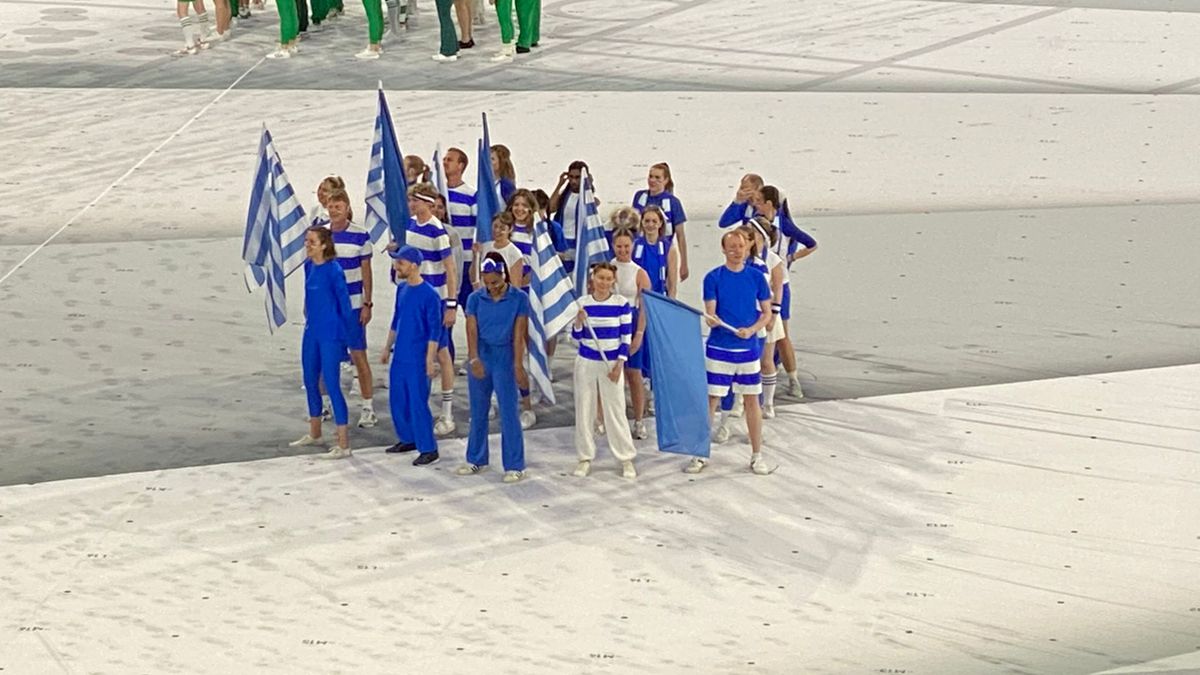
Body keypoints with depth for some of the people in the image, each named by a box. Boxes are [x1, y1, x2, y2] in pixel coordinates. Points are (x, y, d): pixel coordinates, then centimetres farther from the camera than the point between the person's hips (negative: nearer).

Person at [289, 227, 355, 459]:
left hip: (330, 335, -8)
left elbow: (344, 303, -12)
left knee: (331, 384, -7)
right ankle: (314, 433, 36)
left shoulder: (333, 271, -17)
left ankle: (343, 444, -2)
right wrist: (310, 318, 16)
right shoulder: (309, 266, 5)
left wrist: (345, 333, -8)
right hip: (312, 332, 8)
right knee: (310, 380, 18)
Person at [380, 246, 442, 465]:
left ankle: (429, 449, 1)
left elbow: (435, 330, -14)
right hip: (399, 356, 8)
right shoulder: (402, 289, 7)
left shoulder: (429, 295, -16)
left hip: (417, 359, -8)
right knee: (398, 400, 14)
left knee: (418, 403, -6)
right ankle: (408, 439, 30)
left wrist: (430, 359, -16)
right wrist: (388, 347, 20)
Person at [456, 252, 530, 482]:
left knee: (508, 412, -3)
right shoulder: (475, 299, 1)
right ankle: (476, 460, 25)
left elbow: (519, 333, -9)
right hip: (480, 357, 3)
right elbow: (472, 330, -6)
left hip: (505, 357, -3)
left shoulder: (519, 299, -5)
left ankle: (514, 466, 1)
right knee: (478, 411, 12)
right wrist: (474, 359, -19)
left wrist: (518, 363, -15)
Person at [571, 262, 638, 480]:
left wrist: (619, 365, -9)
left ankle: (626, 459, 11)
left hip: (612, 363, -2)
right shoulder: (582, 303, -2)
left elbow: (626, 337, -3)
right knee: (584, 410, 6)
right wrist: (578, 322, -18)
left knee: (616, 411, 0)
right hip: (586, 362, 2)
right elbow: (577, 337, 2)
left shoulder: (622, 304, -6)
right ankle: (586, 457, 18)